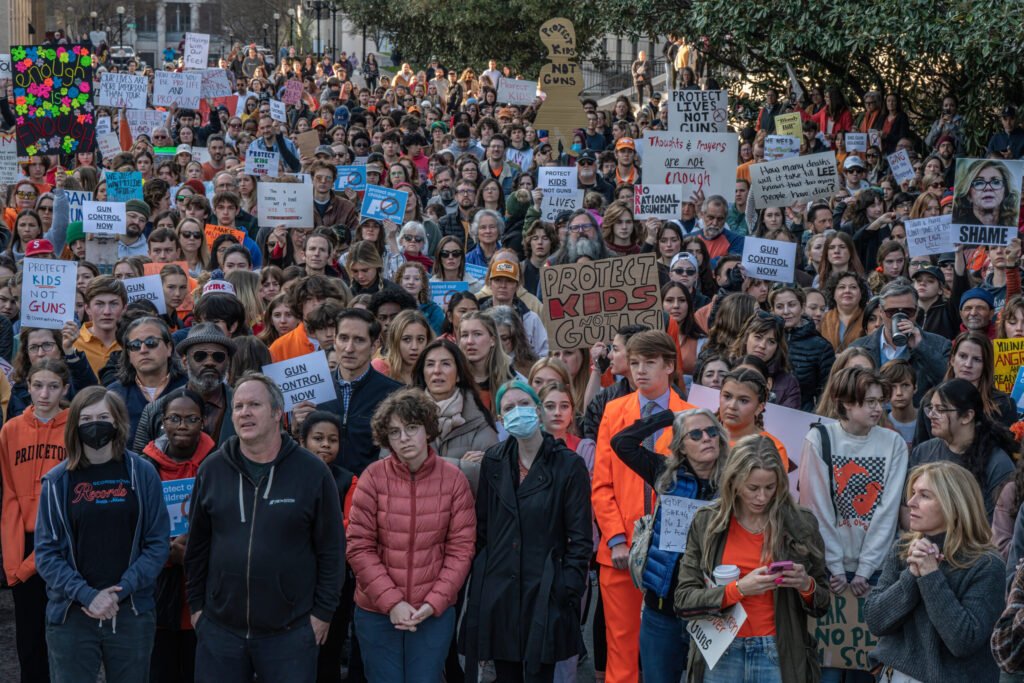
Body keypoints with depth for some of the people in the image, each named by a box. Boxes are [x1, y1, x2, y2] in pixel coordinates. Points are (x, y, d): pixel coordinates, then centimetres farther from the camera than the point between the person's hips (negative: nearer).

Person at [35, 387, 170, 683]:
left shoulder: (142, 473, 1)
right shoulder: (57, 481, 1)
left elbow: (157, 543, 0)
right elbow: (46, 552, -2)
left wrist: (121, 591, -11)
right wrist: (87, 595, -14)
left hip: (132, 612, 1)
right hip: (71, 615, 0)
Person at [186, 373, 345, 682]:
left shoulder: (312, 471, -4)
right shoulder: (211, 470, 4)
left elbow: (331, 549, -1)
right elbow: (197, 546, 11)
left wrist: (323, 611, -2)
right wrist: (197, 604, 10)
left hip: (289, 632, -2)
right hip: (220, 629, 3)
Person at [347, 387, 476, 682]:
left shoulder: (453, 478, -3)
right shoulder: (373, 477, -6)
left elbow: (460, 549, -2)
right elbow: (360, 548, -7)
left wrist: (434, 602, -11)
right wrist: (391, 602, -13)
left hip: (434, 612, 0)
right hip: (377, 612, 0)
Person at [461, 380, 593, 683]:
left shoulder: (569, 465, -4)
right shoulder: (493, 461, 8)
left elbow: (580, 538, -4)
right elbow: (481, 527, 12)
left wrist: (570, 590, -10)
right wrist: (478, 578, 6)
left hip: (544, 592, -4)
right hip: (497, 591, 4)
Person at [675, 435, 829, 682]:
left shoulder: (800, 525, 2)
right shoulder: (706, 523, 1)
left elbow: (822, 605, 10)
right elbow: (684, 601, -4)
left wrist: (806, 585, -11)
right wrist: (738, 588, -16)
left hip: (778, 657, 0)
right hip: (720, 656, 0)